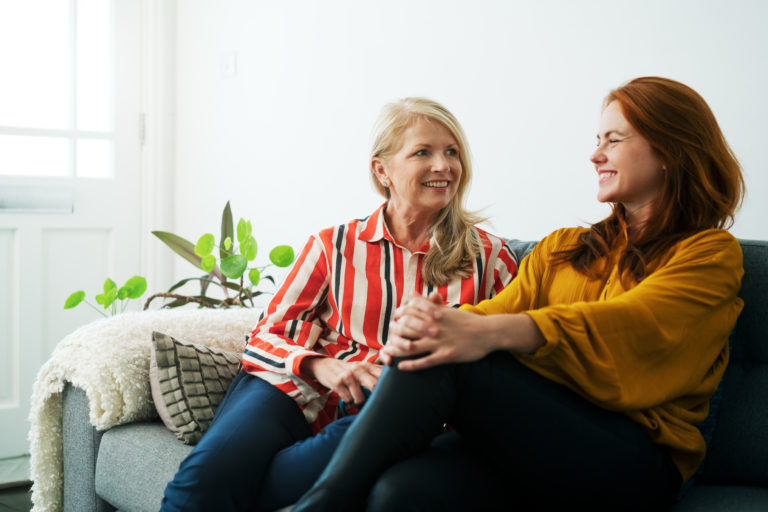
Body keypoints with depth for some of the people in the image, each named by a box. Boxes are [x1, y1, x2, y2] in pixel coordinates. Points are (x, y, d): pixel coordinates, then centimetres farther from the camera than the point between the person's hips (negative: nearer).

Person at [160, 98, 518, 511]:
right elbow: (265, 338, 11)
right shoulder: (334, 245, 12)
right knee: (205, 473, -34)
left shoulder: (489, 257, 11)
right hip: (301, 394, 0)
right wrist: (321, 366, -11)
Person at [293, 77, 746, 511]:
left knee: (449, 360, -29)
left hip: (633, 464, -4)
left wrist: (490, 332, -30)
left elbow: (629, 328, -13)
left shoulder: (712, 253, 7)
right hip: (536, 440, 4)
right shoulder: (561, 249, 25)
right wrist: (426, 322, -18)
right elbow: (504, 308, 7)